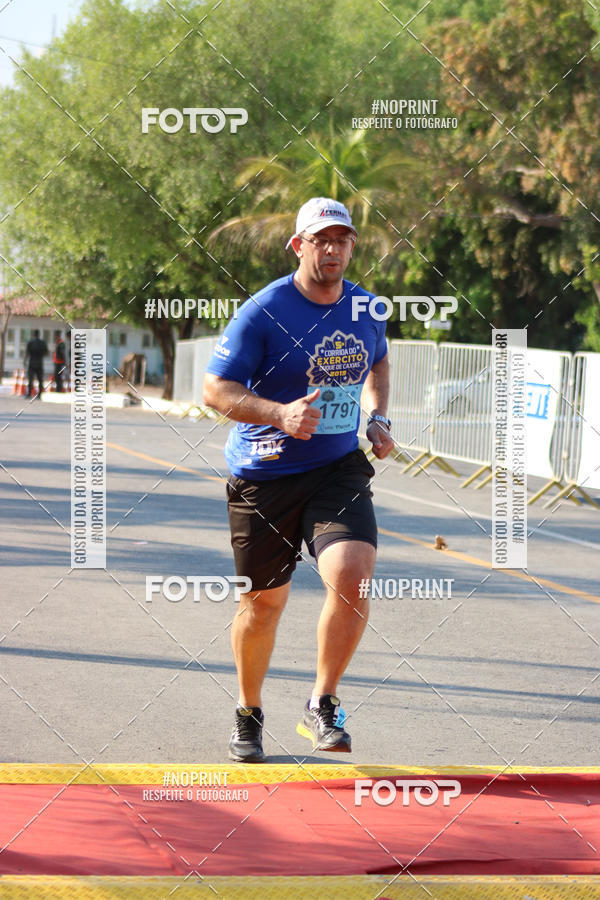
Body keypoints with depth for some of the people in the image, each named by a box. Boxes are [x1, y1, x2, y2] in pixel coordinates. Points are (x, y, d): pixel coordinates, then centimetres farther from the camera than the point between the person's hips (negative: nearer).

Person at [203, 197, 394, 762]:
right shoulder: (264, 311, -12)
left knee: (351, 576, -21)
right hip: (264, 476, -3)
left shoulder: (365, 309, 4)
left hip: (340, 468, 3)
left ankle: (322, 706, -3)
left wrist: (377, 416, 9)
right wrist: (280, 413, -27)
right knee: (264, 601, 6)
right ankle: (249, 715, 32)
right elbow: (216, 388, -13)